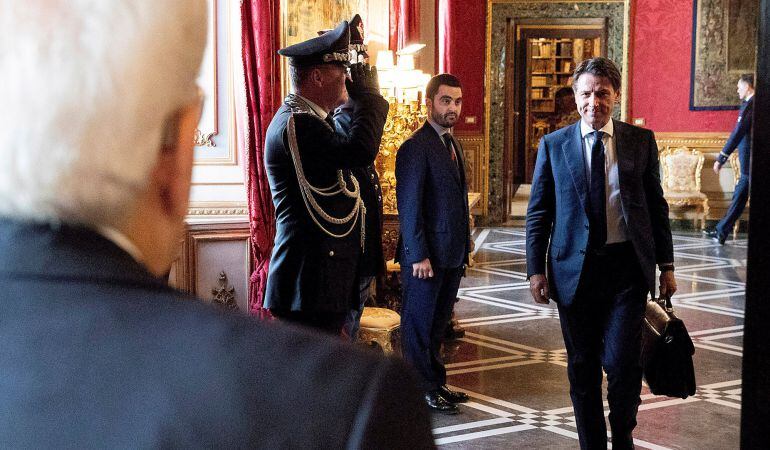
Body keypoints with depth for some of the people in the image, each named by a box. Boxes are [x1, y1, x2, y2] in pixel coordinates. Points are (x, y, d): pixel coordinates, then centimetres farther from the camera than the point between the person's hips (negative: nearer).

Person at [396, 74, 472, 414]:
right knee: (419, 325, 5)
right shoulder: (415, 147, -13)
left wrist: (463, 249, 14)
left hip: (452, 255, 8)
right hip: (426, 257, -8)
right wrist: (418, 256, -18)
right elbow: (409, 206, -16)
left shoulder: (453, 145, 15)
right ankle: (422, 391, 14)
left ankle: (436, 384, 27)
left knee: (437, 324, 17)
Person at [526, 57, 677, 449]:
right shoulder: (553, 145, 3)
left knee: (622, 362, -6)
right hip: (574, 269, 1)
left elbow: (656, 206, 8)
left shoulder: (641, 141, 5)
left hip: (627, 267, 0)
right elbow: (538, 213, 4)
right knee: (582, 367, 9)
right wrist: (536, 269, -2)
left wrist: (666, 265, 6)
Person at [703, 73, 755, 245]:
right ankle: (721, 231, 19)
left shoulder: (749, 105, -14)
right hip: (749, 166, 9)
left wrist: (721, 158, -19)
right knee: (738, 196, 12)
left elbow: (738, 133, -20)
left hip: (749, 163, -9)